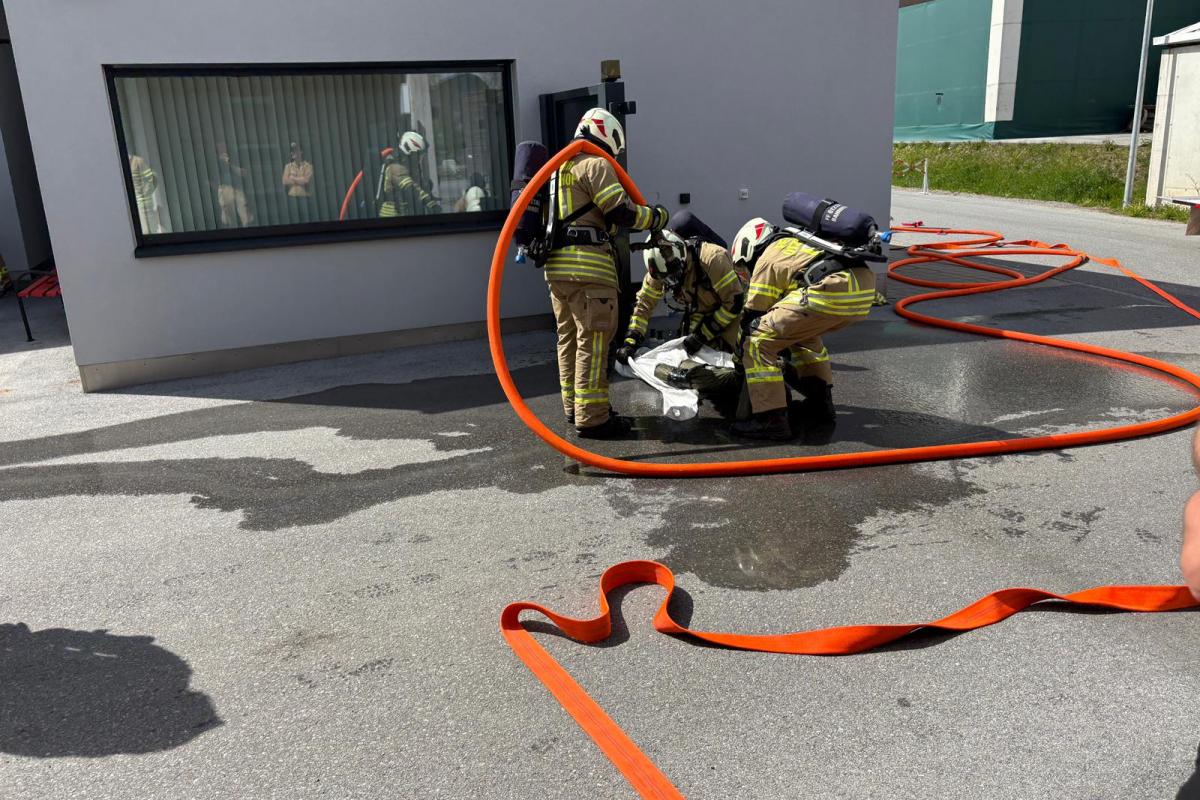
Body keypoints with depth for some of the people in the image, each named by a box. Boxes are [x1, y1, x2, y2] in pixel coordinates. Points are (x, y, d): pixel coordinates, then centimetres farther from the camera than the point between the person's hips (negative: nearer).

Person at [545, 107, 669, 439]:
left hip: (556, 264, 10)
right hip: (587, 266, -9)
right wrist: (656, 216, 4)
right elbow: (621, 211, -10)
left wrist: (609, 228, 25)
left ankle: (574, 408, 23)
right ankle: (591, 417, -8)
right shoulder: (596, 165, -5)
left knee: (569, 338, 14)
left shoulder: (560, 168, 24)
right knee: (592, 340, -8)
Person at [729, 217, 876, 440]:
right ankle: (821, 403, 33)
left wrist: (741, 355, 27)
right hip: (866, 289, 9)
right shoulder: (797, 245, 38)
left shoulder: (767, 260, 14)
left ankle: (770, 420, -6)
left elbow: (753, 314, 14)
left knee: (758, 342, -2)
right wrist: (784, 349, 53)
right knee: (804, 332, 34)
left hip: (832, 292, -9)